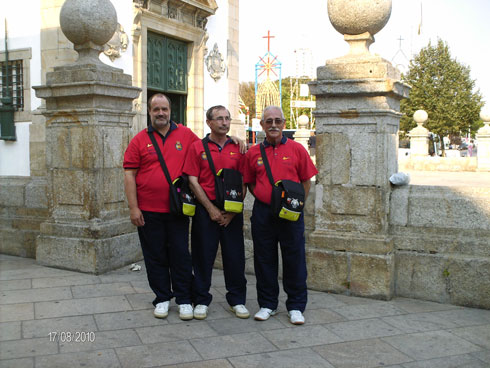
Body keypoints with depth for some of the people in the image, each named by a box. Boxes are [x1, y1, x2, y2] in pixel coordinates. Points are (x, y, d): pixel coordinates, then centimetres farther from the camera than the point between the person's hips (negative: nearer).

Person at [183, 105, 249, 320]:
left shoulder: (238, 148, 8)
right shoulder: (197, 147, 2)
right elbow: (193, 181, -4)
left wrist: (233, 210, -5)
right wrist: (211, 209, -10)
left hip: (232, 211, 2)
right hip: (205, 209, -1)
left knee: (235, 256, 5)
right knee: (203, 255, 4)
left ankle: (237, 300, 18)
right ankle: (201, 300, 17)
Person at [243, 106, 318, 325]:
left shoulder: (297, 149, 1)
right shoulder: (253, 153, 5)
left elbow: (306, 181, 6)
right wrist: (263, 198, 2)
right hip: (262, 214, 2)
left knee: (294, 260, 4)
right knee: (264, 260, 9)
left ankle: (296, 307, 18)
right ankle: (267, 304, 23)